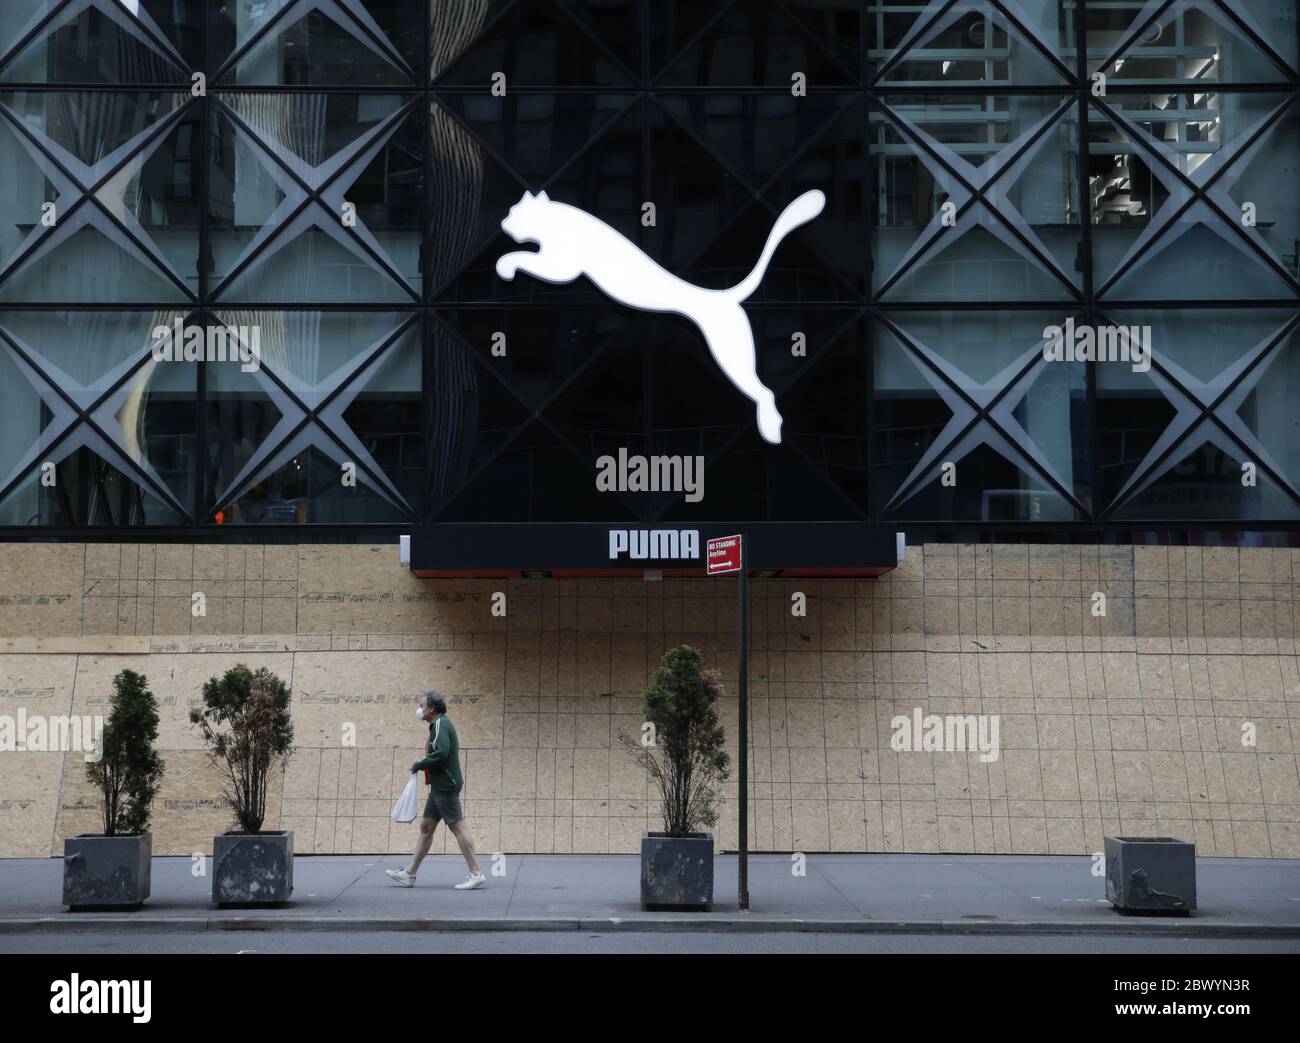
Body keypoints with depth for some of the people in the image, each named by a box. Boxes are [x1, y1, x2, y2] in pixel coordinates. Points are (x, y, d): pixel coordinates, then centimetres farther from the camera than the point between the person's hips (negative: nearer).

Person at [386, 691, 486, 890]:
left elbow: (441, 753, -24)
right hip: (439, 786, 10)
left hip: (446, 786, -10)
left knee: (457, 827, -8)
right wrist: (421, 764, 10)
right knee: (426, 827, 11)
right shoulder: (439, 724, 17)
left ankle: (476, 874, -6)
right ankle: (409, 874, 16)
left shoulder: (441, 723, -13)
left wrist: (418, 765, -13)